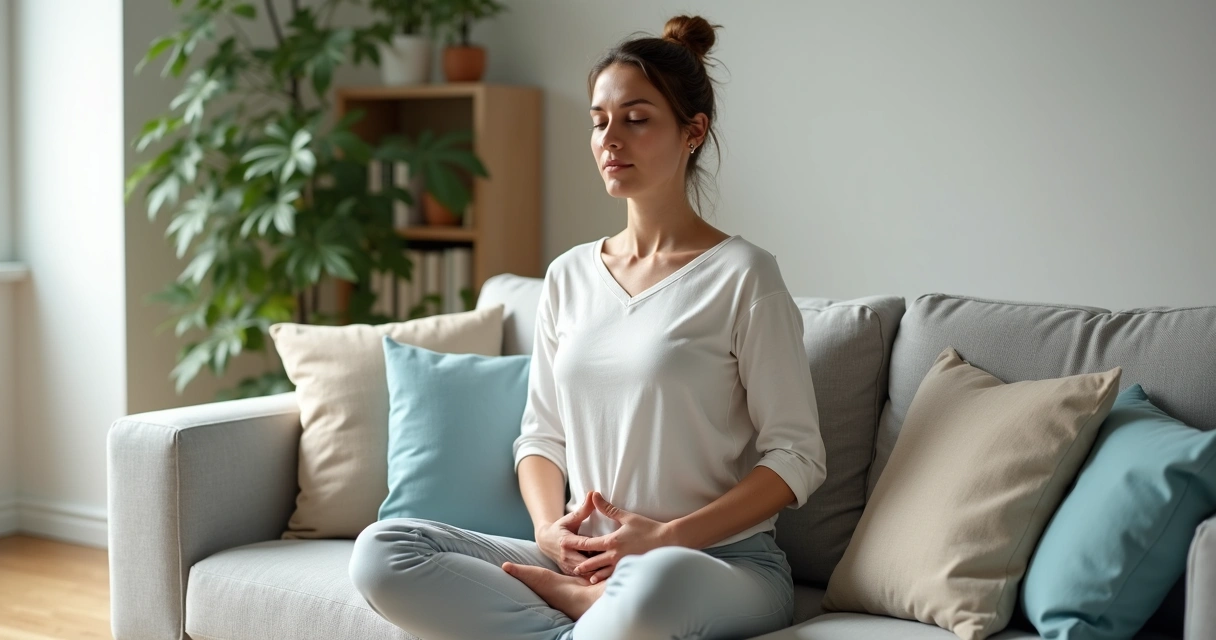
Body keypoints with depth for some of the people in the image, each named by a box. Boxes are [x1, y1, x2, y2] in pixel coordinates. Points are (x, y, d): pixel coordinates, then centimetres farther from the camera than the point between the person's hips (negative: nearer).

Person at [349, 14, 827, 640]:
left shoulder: (742, 275, -4)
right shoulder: (568, 276, 13)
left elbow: (796, 456, -5)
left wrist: (669, 536, -15)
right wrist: (550, 526, -5)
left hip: (722, 561, -5)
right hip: (584, 558, 5)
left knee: (655, 582, -43)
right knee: (379, 552, -17)